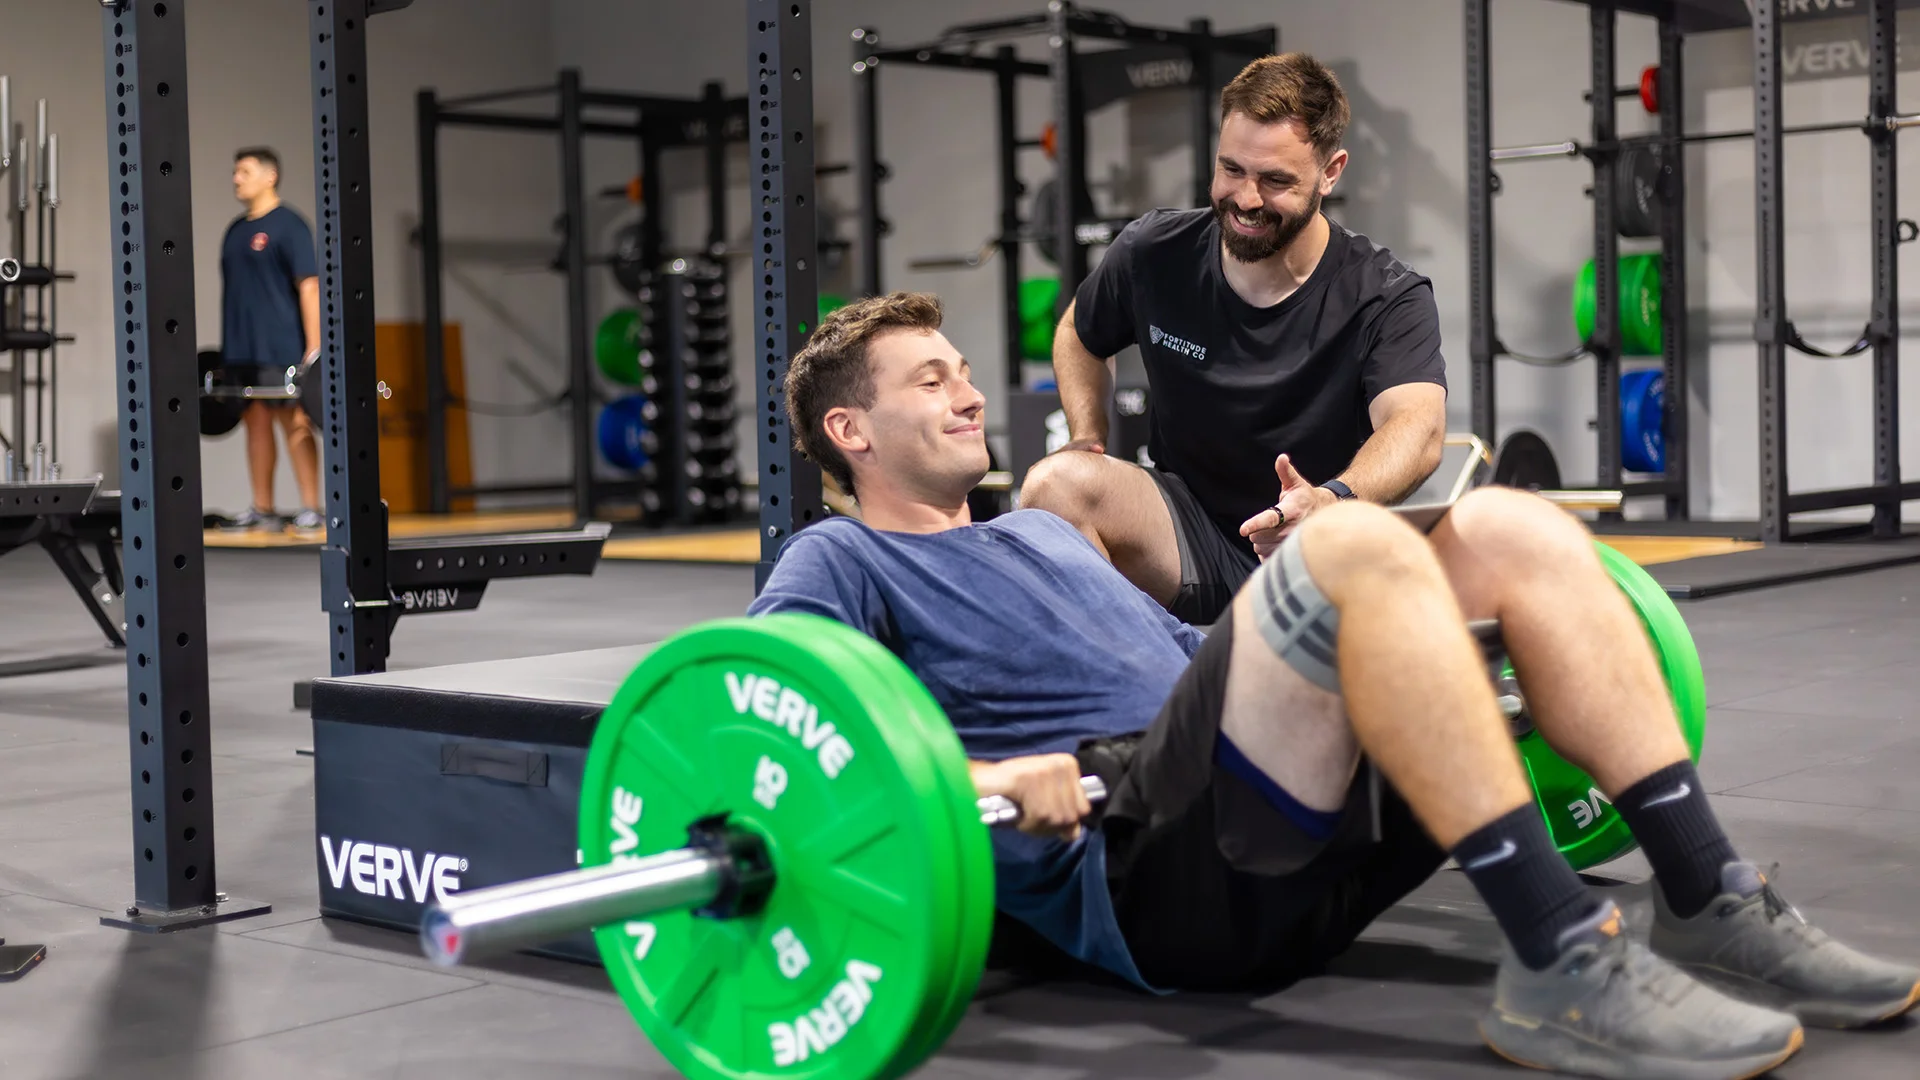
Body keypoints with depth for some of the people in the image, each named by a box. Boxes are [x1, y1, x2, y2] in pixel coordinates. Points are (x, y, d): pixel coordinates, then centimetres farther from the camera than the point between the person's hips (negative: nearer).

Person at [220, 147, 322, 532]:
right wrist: (225, 349, 17)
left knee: (295, 422, -6)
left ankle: (311, 509, -5)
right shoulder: (236, 230, 17)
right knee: (256, 424, 8)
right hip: (240, 351, 7)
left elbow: (309, 286, -10)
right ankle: (262, 510, 11)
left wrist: (314, 348, -17)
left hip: (280, 349, -7)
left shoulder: (288, 225, -5)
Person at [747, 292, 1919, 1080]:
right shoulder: (845, 560, 10)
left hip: (1305, 844, 8)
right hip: (1139, 867, -8)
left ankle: (1714, 906, -12)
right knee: (1357, 545, -29)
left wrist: (1374, 672, 22)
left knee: (1511, 528, -7)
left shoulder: (1041, 531, 35)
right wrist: (964, 773, -27)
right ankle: (1561, 964, -33)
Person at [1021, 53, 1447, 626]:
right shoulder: (1153, 253, -1)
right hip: (1190, 532, 2)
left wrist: (1331, 502, -53)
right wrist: (1087, 446, 1)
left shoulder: (1386, 298, -11)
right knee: (1054, 483, -27)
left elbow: (1418, 428, -30)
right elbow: (1079, 337, 21)